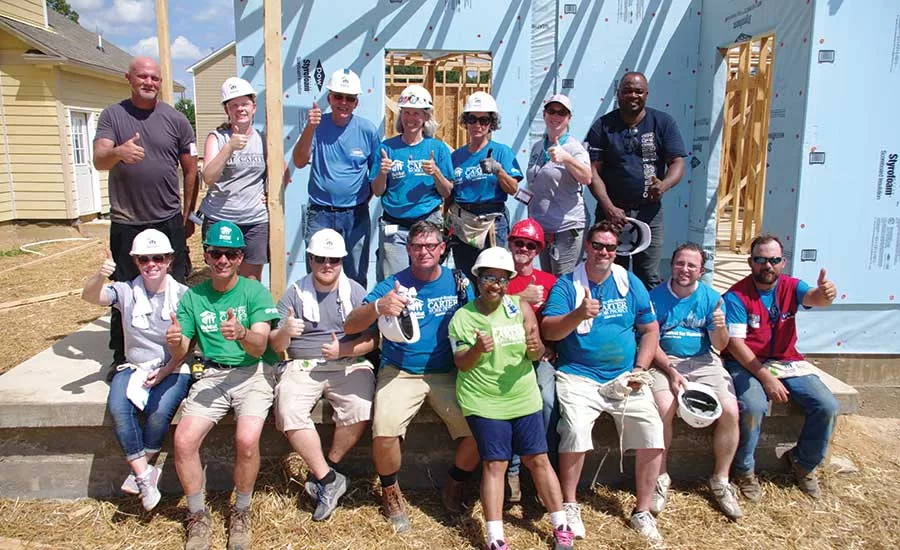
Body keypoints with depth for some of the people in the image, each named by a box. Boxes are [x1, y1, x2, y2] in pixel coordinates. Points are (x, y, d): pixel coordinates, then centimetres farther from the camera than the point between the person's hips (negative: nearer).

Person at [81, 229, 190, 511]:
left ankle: (139, 472, -3)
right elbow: (90, 296, -15)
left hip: (173, 369, -2)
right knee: (118, 408, -26)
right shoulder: (127, 292, 4)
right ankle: (145, 476, -12)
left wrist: (164, 372, -13)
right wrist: (100, 276, -36)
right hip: (135, 366, 3)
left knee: (160, 411, -29)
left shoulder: (183, 295, -1)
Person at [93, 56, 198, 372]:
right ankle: (121, 358, 20)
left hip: (169, 221, 0)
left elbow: (191, 171, 8)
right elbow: (99, 161, -10)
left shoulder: (176, 120, 4)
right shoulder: (112, 115, 3)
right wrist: (118, 152, -33)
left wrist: (188, 216, 7)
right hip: (126, 223, 0)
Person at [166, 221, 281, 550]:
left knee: (247, 439, -27)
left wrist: (242, 334, -32)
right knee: (184, 440, -19)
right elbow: (181, 352, 6)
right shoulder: (193, 297, 9)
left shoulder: (255, 291, -2)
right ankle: (198, 518, 5)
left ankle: (241, 513, 0)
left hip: (253, 373, -3)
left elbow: (259, 348, -10)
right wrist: (175, 343, -18)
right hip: (212, 375, 3)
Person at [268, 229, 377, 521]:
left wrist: (343, 349, -16)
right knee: (289, 413, -28)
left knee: (359, 411, -28)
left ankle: (326, 471, -4)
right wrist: (285, 331, -21)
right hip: (302, 366, 1)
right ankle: (329, 478, -13)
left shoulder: (355, 292, 8)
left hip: (348, 364, 0)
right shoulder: (294, 294, 9)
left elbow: (370, 340, 3)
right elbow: (276, 345, 3)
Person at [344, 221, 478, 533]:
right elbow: (350, 326, -10)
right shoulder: (392, 285, -3)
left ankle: (455, 487, 14)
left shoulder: (459, 283, 4)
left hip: (447, 374, 2)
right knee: (384, 433, -26)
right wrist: (378, 307, -32)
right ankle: (390, 492, 8)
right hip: (400, 373, -2)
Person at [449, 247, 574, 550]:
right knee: (494, 464, -3)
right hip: (484, 401, -2)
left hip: (523, 397, 2)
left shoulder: (520, 307, 0)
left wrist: (535, 349, -21)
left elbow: (537, 351, 3)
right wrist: (477, 350, -24)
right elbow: (461, 365, -4)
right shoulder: (462, 317, -5)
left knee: (538, 459, 6)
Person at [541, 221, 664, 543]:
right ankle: (570, 505, -3)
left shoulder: (630, 283, 10)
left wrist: (640, 370, 0)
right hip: (579, 377, -3)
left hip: (625, 378, 3)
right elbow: (548, 331, -11)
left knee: (652, 430, -14)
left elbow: (650, 329, 13)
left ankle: (642, 510, 7)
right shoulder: (566, 285, 0)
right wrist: (578, 315, -28)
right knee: (575, 429, -26)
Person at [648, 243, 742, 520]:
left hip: (703, 362, 2)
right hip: (664, 362, -2)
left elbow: (720, 346, 2)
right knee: (663, 409, -29)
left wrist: (720, 328, -20)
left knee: (730, 411, -19)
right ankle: (660, 479, -8)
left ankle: (720, 480, 4)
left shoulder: (711, 298, 2)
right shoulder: (656, 296, -3)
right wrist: (671, 371, -18)